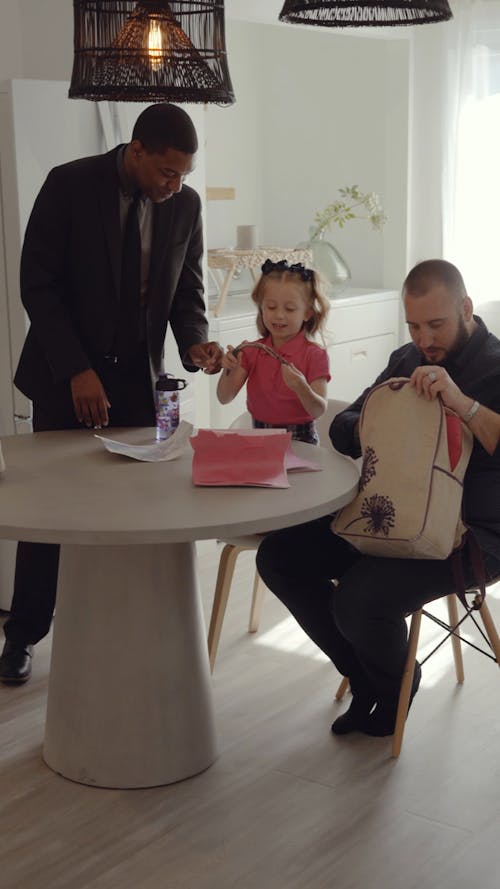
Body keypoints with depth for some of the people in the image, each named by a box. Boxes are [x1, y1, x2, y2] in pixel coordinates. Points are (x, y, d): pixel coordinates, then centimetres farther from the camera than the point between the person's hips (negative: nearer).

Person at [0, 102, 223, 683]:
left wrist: (194, 343, -14)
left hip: (137, 379, 3)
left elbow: (186, 291, 8)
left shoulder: (185, 204, -1)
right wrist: (78, 370, -18)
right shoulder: (70, 185, -12)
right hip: (68, 376, -3)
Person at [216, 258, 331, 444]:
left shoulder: (315, 355, -5)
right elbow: (225, 398, 2)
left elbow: (319, 411, -11)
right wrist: (229, 370, -17)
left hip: (299, 441, -3)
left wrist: (301, 388, -30)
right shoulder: (251, 351, 6)